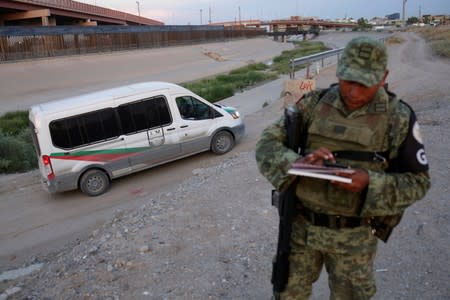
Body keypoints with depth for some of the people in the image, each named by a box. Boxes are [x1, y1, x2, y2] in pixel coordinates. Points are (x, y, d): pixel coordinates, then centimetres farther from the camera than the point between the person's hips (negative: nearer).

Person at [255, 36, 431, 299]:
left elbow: (417, 181, -5)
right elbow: (267, 144, -8)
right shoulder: (313, 104, -6)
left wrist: (370, 182, -25)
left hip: (354, 236, -1)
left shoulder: (399, 118, -9)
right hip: (302, 226, 2)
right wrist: (296, 162, -29)